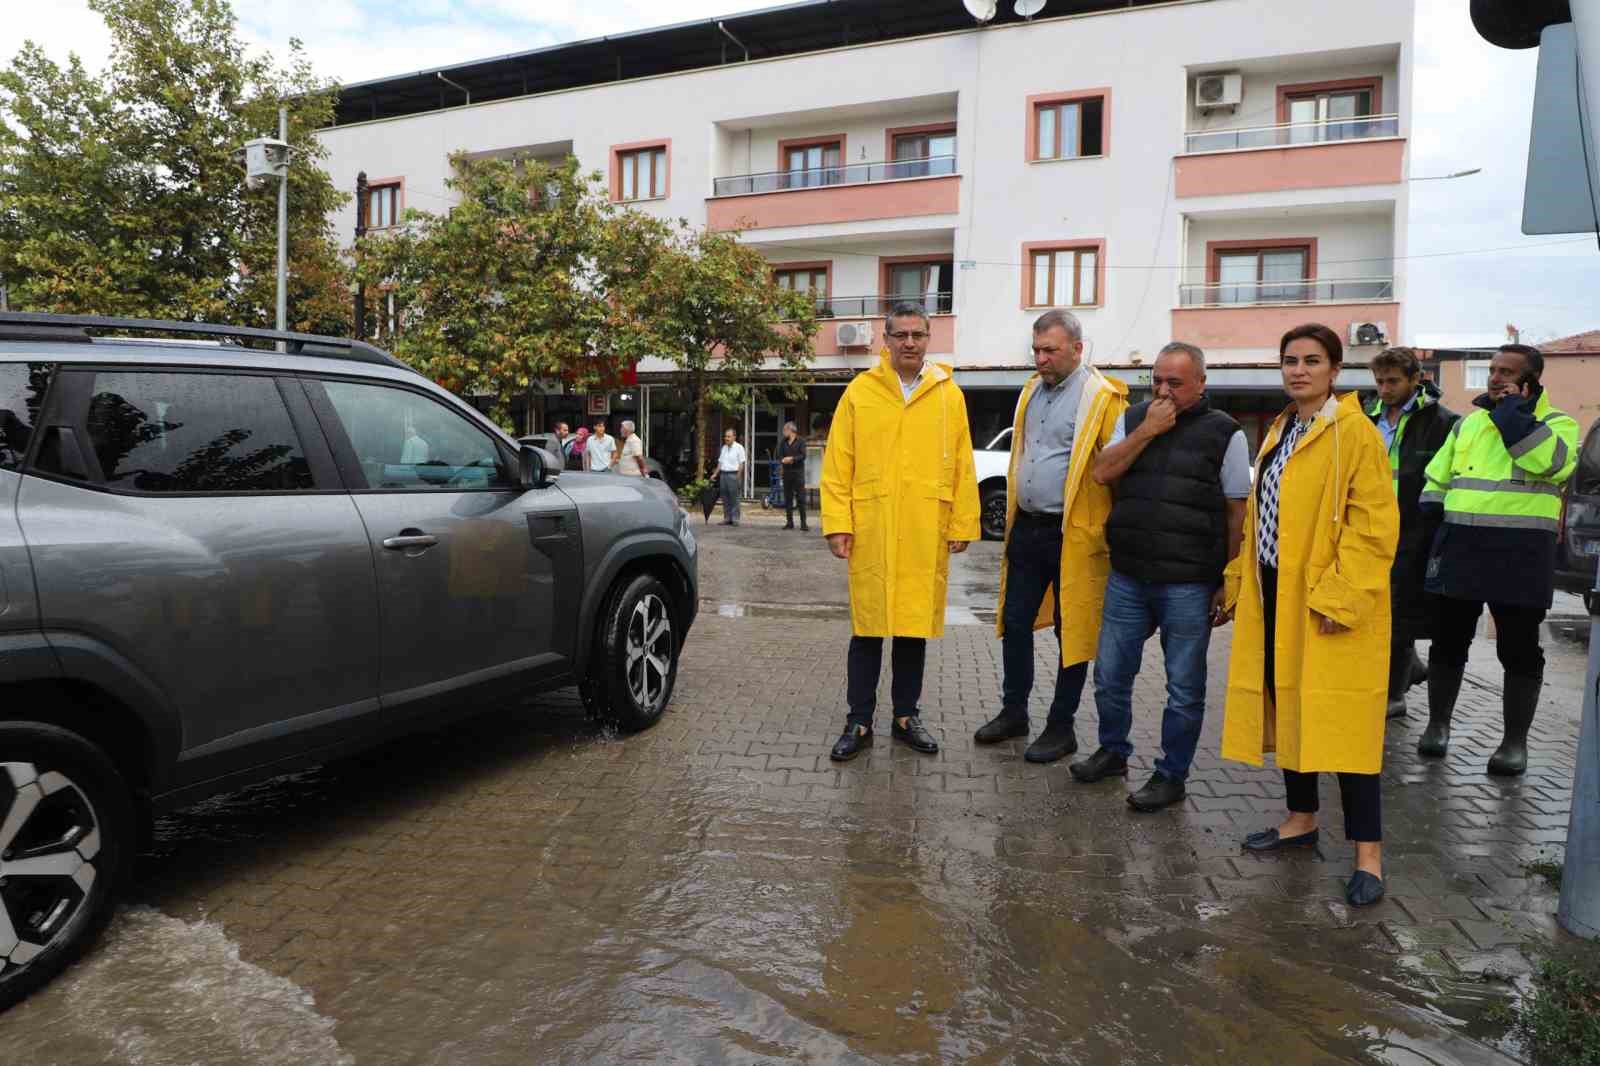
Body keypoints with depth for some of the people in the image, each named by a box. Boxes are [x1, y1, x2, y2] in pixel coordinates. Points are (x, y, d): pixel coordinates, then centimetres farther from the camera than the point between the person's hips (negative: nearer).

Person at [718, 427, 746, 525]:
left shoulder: (739, 447, -3)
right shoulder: (724, 448, 16)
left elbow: (741, 464, -8)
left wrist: (738, 477, -14)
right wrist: (715, 474, 12)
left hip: (733, 474, -6)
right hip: (723, 474, 6)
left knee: (734, 498, -5)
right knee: (725, 498, 7)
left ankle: (735, 519, -1)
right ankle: (727, 518, 12)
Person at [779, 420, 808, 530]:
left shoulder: (800, 440, 0)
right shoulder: (784, 442, 15)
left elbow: (803, 455, -8)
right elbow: (779, 456, 10)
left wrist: (792, 458, -17)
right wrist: (783, 460, -11)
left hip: (798, 472, -5)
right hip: (787, 472, 5)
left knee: (801, 498, -7)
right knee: (788, 498, 5)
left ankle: (803, 522, -6)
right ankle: (789, 522, 10)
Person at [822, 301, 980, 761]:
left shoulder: (949, 394, 6)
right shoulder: (860, 391, 2)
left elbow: (962, 465, 5)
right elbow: (838, 463, -1)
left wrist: (963, 524, 2)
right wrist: (837, 523, -7)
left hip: (927, 535, 2)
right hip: (870, 532, -1)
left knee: (916, 626, 11)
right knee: (867, 628, 5)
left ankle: (906, 716, 25)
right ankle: (859, 722, 16)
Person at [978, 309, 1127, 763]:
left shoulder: (1102, 398, -12)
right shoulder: (1032, 390, 12)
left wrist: (1108, 534, -16)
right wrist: (1014, 513, 15)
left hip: (1073, 535, -7)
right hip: (1026, 528, 7)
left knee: (1072, 632, 6)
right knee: (1015, 622, 13)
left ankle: (1061, 727, 18)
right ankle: (1013, 712, 28)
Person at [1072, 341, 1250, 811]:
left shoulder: (1224, 433, -2)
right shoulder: (1133, 419, 9)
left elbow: (1237, 514, -1)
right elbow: (1101, 473, -4)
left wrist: (1229, 584, -4)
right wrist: (1147, 431, -12)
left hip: (1189, 586, -3)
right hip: (1127, 578, 4)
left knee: (1184, 688, 7)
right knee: (1110, 674, 13)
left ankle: (1171, 776, 22)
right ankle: (1113, 752, 34)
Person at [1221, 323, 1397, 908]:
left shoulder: (1354, 432, -10)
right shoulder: (1279, 430, 14)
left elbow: (1374, 524, -14)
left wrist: (1338, 596, -19)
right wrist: (1242, 577, 13)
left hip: (1328, 603, -7)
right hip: (1275, 595, 8)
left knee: (1340, 720, -4)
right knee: (1286, 705, 14)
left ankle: (1368, 851, 7)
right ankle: (1301, 818, 30)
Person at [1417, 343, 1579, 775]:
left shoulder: (1557, 423, 2)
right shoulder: (1467, 423, 14)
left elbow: (1551, 462, -21)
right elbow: (1436, 479, 21)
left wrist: (1513, 411, -13)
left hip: (1522, 553, -4)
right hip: (1461, 547, 4)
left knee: (1519, 649, 3)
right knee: (1448, 640, 9)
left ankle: (1515, 741, 14)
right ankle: (1438, 724, 23)